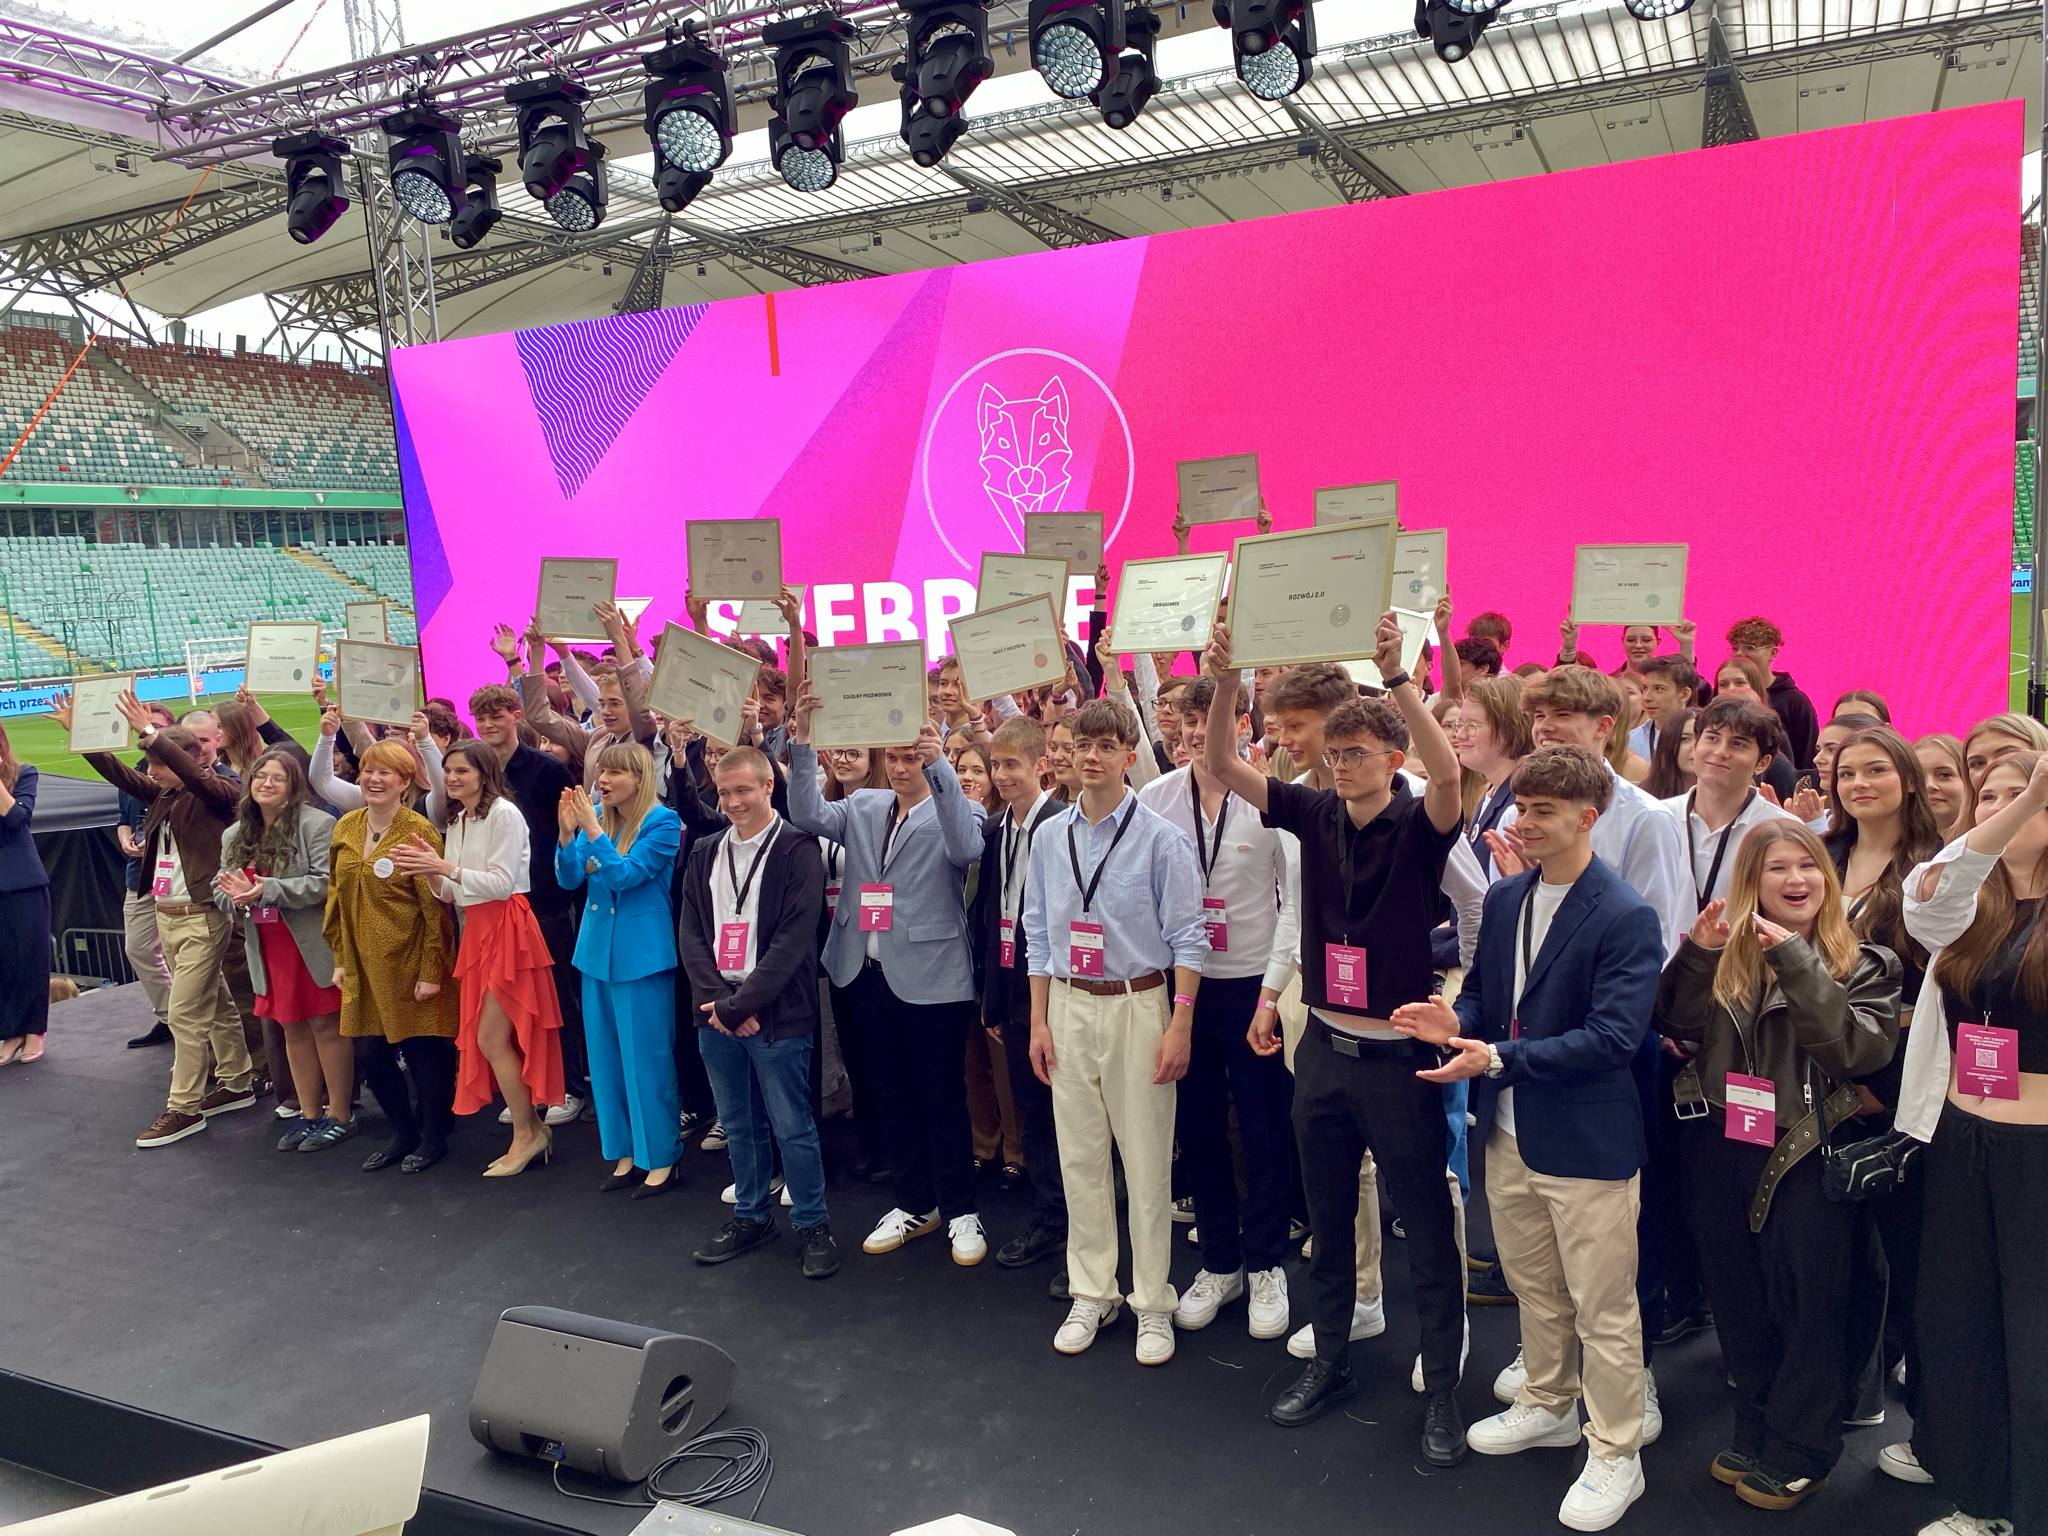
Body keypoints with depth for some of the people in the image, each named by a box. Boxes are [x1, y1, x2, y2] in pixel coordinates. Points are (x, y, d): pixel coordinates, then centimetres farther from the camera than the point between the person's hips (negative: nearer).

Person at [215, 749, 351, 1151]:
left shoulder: (315, 824, -11)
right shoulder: (235, 835, 13)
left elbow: (327, 882, -19)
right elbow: (221, 889, 15)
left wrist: (266, 889, -23)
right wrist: (234, 894, -10)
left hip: (313, 945, -7)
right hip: (268, 947, 7)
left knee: (325, 1024, 0)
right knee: (292, 1027, 13)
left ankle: (339, 1115, 10)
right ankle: (309, 1113, 24)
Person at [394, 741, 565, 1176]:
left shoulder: (503, 814, -11)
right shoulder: (456, 821, 15)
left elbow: (502, 882, -16)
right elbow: (452, 895, 14)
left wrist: (446, 867, -20)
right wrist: (430, 870, -4)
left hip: (507, 930, -9)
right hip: (477, 932, 9)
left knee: (489, 1039, -8)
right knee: (485, 1039, 8)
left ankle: (527, 1133, 6)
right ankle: (531, 1131, 18)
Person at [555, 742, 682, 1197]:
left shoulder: (662, 821, -12)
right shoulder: (595, 814, 5)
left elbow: (624, 875, -19)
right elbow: (569, 879, 2)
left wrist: (591, 828, -24)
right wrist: (566, 832, -13)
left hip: (641, 954, -6)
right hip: (597, 950, 7)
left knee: (647, 1057, 0)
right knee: (605, 1057, 12)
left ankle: (660, 1158, 13)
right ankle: (625, 1153, 25)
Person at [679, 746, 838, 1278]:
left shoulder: (797, 851, -8)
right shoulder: (706, 852, 11)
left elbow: (794, 939, -14)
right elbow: (691, 930, 8)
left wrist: (741, 1005, -15)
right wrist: (713, 1000, -7)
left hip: (775, 1014, -5)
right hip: (717, 1011, 5)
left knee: (791, 1126, 1)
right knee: (739, 1124, 15)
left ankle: (812, 1225, 15)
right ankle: (751, 1215, 31)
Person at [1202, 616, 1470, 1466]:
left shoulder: (1419, 826, -10)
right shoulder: (1315, 814, 1)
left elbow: (1447, 772, -33)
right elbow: (1220, 766, -5)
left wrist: (1396, 677, -41)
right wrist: (1225, 684, -20)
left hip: (1398, 1056, -4)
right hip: (1324, 1048, 4)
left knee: (1427, 1229, 6)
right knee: (1328, 1220, 17)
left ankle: (1443, 1389, 22)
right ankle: (1330, 1362, 34)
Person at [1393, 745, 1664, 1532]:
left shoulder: (1626, 919, -18)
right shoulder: (1503, 899, 4)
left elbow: (1614, 1037, -24)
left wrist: (1498, 1058, -28)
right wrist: (1455, 1022, -12)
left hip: (1586, 1142, -7)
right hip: (1508, 1132, 7)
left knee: (1603, 1307, 8)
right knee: (1534, 1286, 24)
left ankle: (1615, 1456, 25)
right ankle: (1547, 1406, 45)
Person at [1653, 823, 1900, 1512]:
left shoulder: (1859, 962, -6)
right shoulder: (1727, 952, 2)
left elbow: (1859, 1048, -20)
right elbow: (1678, 1025, -4)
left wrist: (1797, 962, -25)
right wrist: (1696, 954, -17)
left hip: (1806, 1157, -3)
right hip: (1720, 1149, 4)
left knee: (1808, 1305, 8)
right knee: (1737, 1300, 17)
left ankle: (1799, 1452, 27)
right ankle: (1754, 1434, 35)